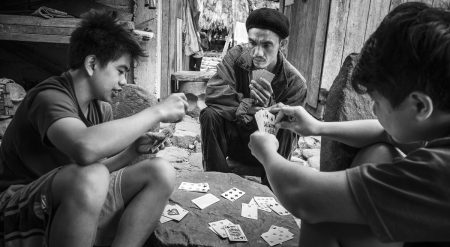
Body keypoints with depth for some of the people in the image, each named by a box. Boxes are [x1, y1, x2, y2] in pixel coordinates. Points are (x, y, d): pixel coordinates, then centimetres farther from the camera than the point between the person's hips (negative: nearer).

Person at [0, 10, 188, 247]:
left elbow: (99, 168, 8)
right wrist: (157, 111, -32)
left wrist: (132, 151, -10)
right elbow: (85, 148, -43)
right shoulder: (50, 96, -20)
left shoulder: (102, 108, 4)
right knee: (91, 176, -39)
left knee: (160, 172, -11)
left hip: (81, 200, 7)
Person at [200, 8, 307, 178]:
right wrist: (248, 105, -31)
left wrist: (267, 107, -37)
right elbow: (213, 92, -22)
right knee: (210, 115, -27)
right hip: (233, 136, 2)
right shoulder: (237, 56, -11)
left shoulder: (295, 83, -17)